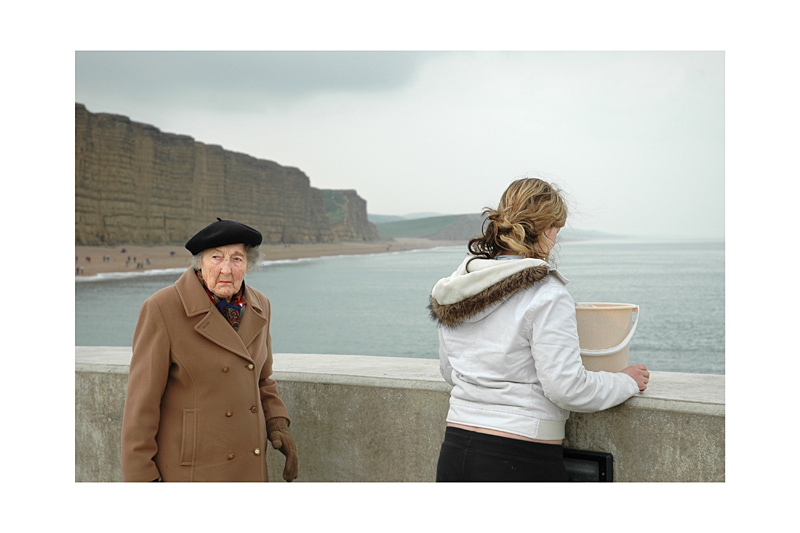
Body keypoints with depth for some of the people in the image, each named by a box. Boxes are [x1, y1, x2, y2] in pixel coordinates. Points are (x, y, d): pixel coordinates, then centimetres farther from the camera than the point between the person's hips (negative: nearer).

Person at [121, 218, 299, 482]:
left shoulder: (258, 306, 3)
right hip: (188, 468, -6)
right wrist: (141, 478, -13)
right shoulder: (162, 309, -15)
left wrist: (277, 425, 2)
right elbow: (142, 400, -13)